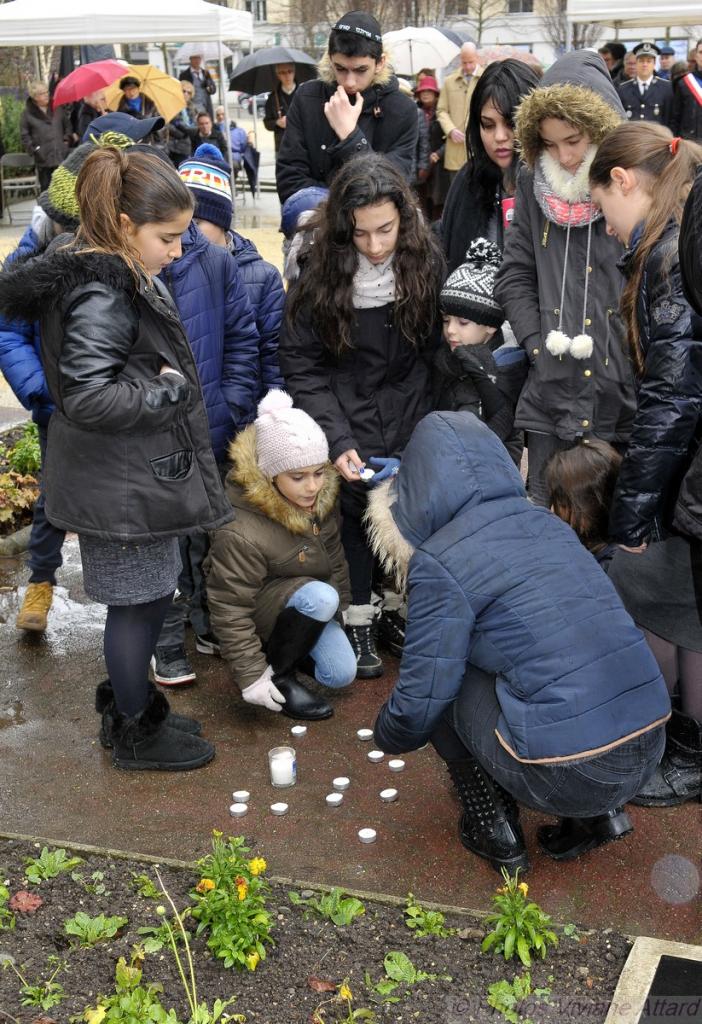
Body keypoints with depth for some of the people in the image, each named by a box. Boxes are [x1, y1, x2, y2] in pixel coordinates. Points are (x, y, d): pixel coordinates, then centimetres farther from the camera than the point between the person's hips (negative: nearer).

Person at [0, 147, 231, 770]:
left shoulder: (123, 276, 6)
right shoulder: (101, 297, -23)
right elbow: (88, 398, -29)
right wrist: (166, 388, -18)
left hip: (141, 472, 9)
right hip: (120, 483, -9)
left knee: (152, 593, 20)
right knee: (137, 601, 6)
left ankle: (129, 705, 39)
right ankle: (135, 734, 25)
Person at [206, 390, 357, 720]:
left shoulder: (320, 497, -13)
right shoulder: (240, 533, -35)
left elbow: (333, 555, 5)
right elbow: (229, 609, -28)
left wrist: (341, 607, 13)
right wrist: (251, 675, -24)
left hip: (309, 603, 7)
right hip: (259, 612, -6)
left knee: (342, 674, -5)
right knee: (320, 597, -33)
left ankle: (286, 644, 19)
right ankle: (279, 674, -12)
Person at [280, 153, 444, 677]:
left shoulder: (426, 262, -10)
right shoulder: (321, 269, -16)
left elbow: (436, 352, -1)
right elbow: (301, 364, -13)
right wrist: (338, 440, -21)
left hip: (410, 421, 2)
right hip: (346, 421, -2)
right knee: (354, 511, -2)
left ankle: (394, 609, 28)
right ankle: (357, 621, 17)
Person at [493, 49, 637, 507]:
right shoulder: (534, 185, 7)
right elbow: (515, 276, 10)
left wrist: (639, 357, -10)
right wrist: (539, 345, -1)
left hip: (626, 398, -3)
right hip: (552, 397, 3)